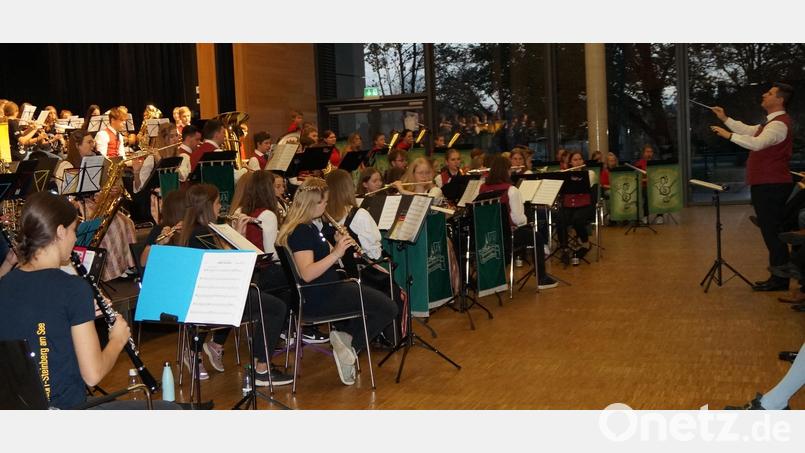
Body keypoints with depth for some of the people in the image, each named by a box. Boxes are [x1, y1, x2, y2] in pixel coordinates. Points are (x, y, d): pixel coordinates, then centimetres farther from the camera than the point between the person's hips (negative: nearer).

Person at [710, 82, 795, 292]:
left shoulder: (779, 124, -16)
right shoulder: (771, 123, 20)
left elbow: (756, 143, -31)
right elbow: (748, 131, 28)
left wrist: (729, 135, -27)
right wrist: (725, 119, 23)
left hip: (771, 186, -11)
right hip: (766, 185, 11)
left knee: (772, 232, -7)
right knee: (771, 231, 13)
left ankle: (780, 280, -2)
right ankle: (778, 276, 20)